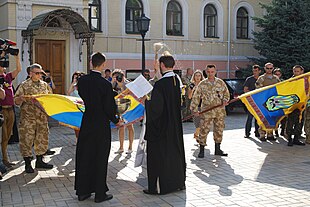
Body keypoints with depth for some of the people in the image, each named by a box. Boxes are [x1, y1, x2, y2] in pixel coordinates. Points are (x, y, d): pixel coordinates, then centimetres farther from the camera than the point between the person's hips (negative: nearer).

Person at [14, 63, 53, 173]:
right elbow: (16, 101, -3)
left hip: (42, 117, 4)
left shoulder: (45, 85, 11)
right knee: (27, 140, -2)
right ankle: (28, 164, 8)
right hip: (28, 118, -4)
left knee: (42, 139, 9)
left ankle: (39, 161, 22)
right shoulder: (24, 85, -2)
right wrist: (22, 98, -24)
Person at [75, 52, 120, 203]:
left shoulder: (82, 80, -3)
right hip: (101, 126, -4)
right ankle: (99, 193, 15)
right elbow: (109, 107, -14)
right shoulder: (105, 84, -18)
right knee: (100, 159, 7)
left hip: (86, 124, 4)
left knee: (84, 157, 13)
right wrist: (116, 120, 2)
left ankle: (82, 191, 22)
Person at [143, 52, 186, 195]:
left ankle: (155, 187, 8)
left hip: (161, 126, -7)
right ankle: (179, 181, 28)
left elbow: (155, 107, -22)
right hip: (175, 125, 7)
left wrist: (146, 101, -3)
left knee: (158, 154, 2)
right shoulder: (177, 80, 2)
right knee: (176, 151, 17)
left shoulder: (160, 84, -21)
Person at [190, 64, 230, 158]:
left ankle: (217, 149, 22)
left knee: (219, 129, 9)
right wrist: (194, 109, -3)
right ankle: (202, 150, 4)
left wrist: (225, 100, -4)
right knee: (204, 130, -6)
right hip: (207, 111, -3)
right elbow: (196, 97, 2)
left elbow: (226, 93, 15)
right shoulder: (202, 84, 0)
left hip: (220, 110, 3)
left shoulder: (220, 82, 6)